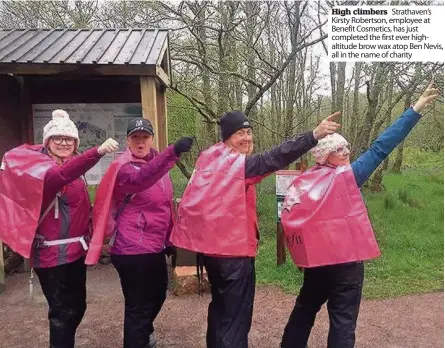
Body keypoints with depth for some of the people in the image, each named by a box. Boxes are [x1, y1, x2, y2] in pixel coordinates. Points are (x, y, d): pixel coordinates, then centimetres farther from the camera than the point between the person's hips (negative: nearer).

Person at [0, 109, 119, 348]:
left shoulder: (74, 168, 10)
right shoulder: (33, 164, -13)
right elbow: (57, 176, -37)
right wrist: (97, 152, -50)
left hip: (75, 249, 7)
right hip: (50, 252, -7)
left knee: (77, 306, 17)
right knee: (61, 310, 1)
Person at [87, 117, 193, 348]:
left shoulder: (156, 163, 9)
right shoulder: (123, 167, -14)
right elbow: (139, 179, -40)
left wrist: (169, 239, 18)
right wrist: (172, 152, -52)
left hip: (154, 246, 9)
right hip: (133, 250, -9)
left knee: (157, 294, 26)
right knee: (138, 306, -1)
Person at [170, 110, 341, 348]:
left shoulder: (208, 157, 7)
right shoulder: (240, 164, -17)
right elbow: (275, 158, -31)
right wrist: (314, 135, -38)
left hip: (211, 243, 9)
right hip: (234, 247, -9)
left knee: (220, 303, 25)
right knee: (236, 313, 2)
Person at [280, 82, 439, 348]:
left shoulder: (304, 182, 2)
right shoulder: (346, 176, -13)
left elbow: (292, 220, 5)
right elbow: (381, 148, -15)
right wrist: (417, 108, -11)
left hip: (316, 259, 6)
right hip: (347, 260, -6)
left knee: (305, 308, 23)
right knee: (342, 321, 6)